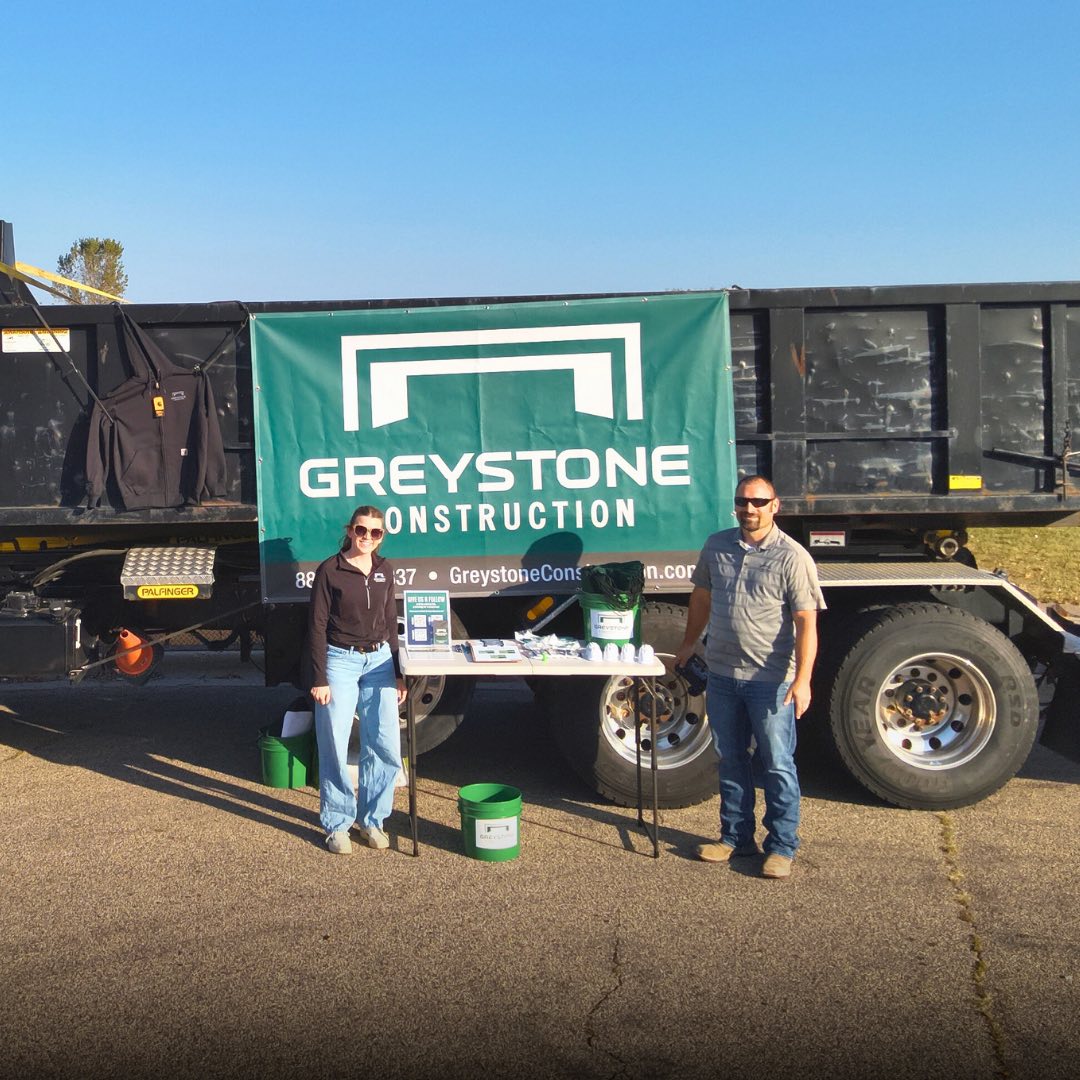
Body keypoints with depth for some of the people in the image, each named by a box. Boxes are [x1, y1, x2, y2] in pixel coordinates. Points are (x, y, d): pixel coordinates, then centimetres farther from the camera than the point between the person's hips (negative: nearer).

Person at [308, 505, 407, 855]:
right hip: (340, 661, -4)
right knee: (335, 747, 0)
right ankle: (337, 825, 14)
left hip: (379, 660, 4)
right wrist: (319, 679, -10)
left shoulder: (384, 569, 8)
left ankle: (372, 819, 19)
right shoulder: (330, 570, -6)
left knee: (385, 747, 2)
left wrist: (398, 674, 11)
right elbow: (317, 626, -6)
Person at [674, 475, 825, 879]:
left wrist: (803, 679, -23)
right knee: (730, 760, 15)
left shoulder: (792, 557, -11)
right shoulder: (717, 546, 5)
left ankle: (782, 846, 17)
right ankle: (736, 837, 29)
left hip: (771, 680, -5)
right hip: (721, 674, 5)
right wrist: (688, 645, 24)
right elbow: (701, 596, 19)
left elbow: (806, 623, -15)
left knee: (778, 766, 4)